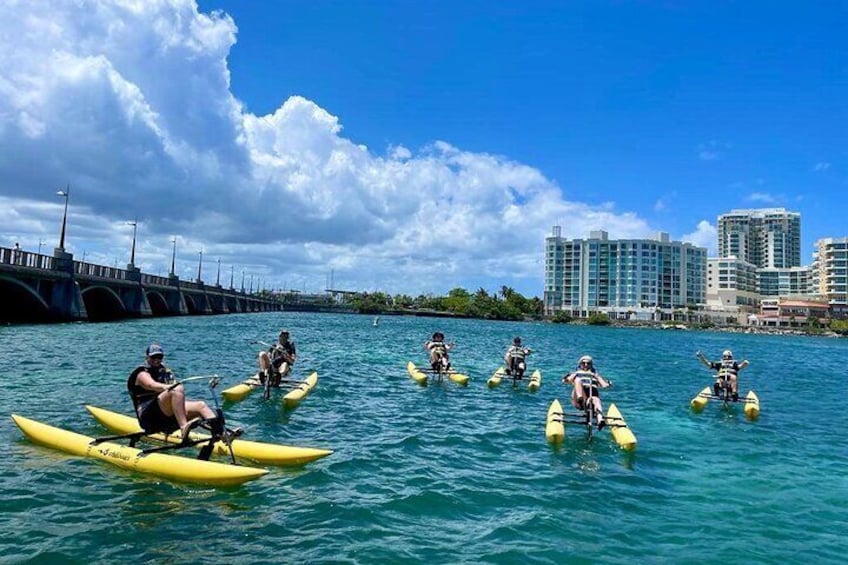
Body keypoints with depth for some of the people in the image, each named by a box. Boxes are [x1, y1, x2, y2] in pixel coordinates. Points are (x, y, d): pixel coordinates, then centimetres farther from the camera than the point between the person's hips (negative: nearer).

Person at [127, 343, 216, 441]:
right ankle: (184, 428, -49)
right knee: (178, 389, -32)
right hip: (150, 416, -7)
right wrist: (166, 387, -42)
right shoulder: (143, 373, 1)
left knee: (201, 405, -12)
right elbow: (151, 385, -22)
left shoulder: (165, 371, 25)